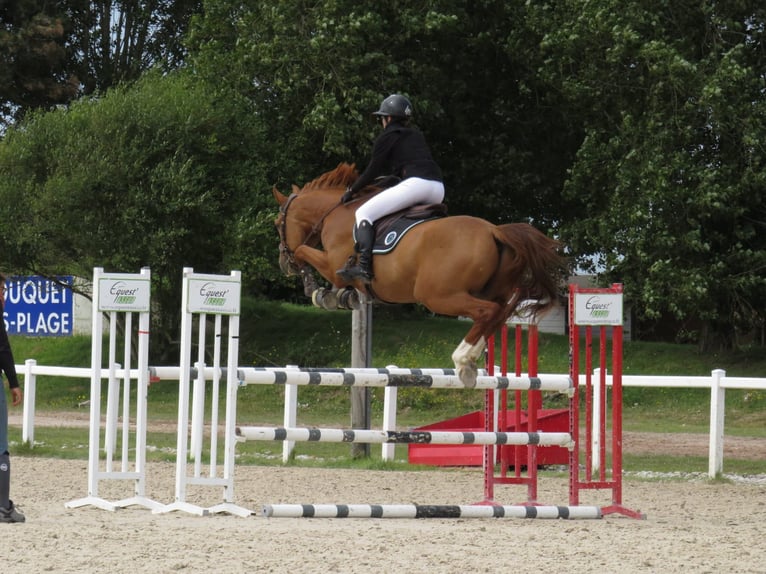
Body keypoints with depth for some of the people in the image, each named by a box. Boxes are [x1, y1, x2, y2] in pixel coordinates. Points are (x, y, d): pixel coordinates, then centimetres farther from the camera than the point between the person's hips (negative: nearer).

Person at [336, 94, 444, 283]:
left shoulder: (386, 138, 10)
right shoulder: (417, 135, 29)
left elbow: (372, 172, 12)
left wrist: (352, 191, 25)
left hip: (415, 183, -7)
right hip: (438, 190, 7)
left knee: (364, 213, -4)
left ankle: (364, 266, -20)